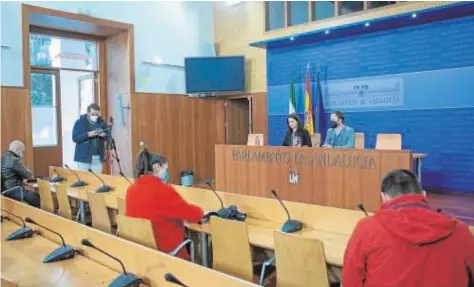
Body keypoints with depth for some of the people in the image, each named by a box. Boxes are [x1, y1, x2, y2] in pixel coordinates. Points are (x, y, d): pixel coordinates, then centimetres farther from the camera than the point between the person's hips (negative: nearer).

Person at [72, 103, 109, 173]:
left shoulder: (102, 122, 7)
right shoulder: (80, 122, -4)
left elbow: (108, 135, 10)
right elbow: (75, 138, -11)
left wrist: (104, 135, -13)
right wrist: (88, 134, -23)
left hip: (98, 157, 3)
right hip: (83, 157, -3)